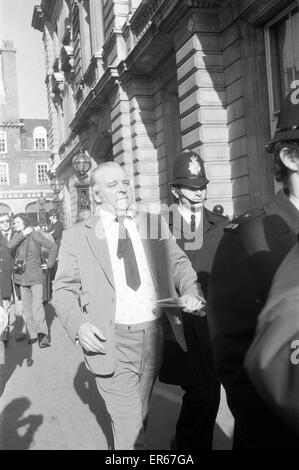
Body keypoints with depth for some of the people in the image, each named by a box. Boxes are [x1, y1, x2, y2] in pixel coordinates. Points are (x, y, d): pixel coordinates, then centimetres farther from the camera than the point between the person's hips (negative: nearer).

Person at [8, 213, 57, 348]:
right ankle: (33, 334, 14)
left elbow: (53, 246, -4)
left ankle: (43, 334, -13)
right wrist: (22, 235, -15)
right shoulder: (17, 235, 9)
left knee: (37, 305, -15)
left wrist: (49, 264, -3)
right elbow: (9, 246, -11)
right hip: (22, 277, 5)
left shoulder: (35, 235, -6)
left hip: (35, 277, -5)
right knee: (27, 307, 7)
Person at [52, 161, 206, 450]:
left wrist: (192, 293, -10)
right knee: (128, 429, -3)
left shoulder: (154, 224, 9)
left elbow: (178, 263, 10)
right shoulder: (77, 236, 0)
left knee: (140, 416, 21)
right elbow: (63, 289, -1)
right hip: (111, 344, -3)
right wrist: (78, 325, -19)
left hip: (153, 337, 4)